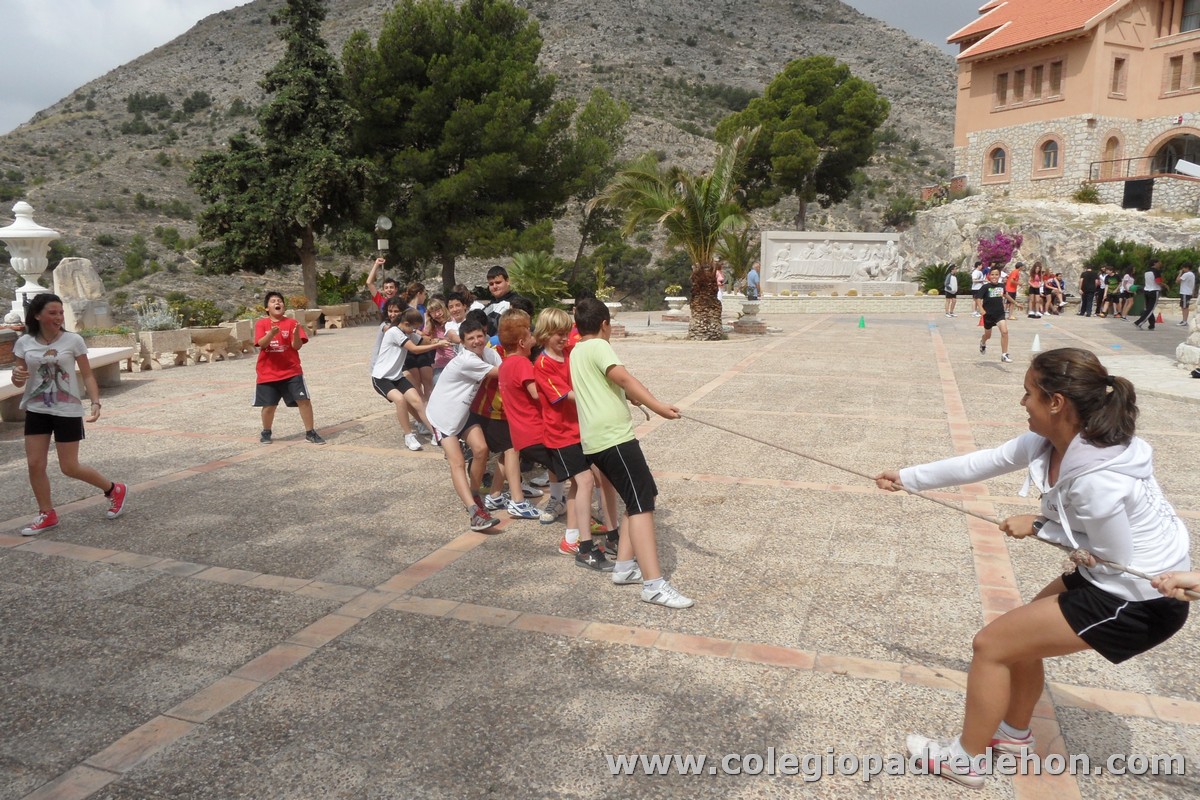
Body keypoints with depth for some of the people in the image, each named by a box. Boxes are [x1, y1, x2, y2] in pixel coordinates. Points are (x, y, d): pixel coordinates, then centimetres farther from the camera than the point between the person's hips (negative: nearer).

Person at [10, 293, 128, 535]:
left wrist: (95, 402, -17)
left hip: (68, 411, -3)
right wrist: (17, 376, -19)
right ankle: (47, 515, 18)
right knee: (34, 464, 1)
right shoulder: (24, 343, -1)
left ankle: (115, 490, 21)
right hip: (36, 411, 4)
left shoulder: (73, 340, -8)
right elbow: (19, 381, 5)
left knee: (69, 467, -1)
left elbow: (87, 375, -3)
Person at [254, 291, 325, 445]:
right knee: (269, 405, 6)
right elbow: (261, 344, -14)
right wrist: (271, 333, -32)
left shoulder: (292, 323, 0)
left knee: (304, 400, -6)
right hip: (267, 373, 0)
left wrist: (296, 334, -28)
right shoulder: (261, 324, 0)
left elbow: (297, 346, -8)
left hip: (291, 371, 0)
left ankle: (310, 433, 5)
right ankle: (266, 432, 30)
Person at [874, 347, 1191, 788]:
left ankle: (966, 760, 16)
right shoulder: (1049, 442, -8)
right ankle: (1014, 734, 45)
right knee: (1020, 635, 22)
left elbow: (1115, 559, -22)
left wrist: (1039, 527, -14)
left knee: (992, 644, -4)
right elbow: (980, 463, 2)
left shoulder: (1096, 480, -34)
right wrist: (907, 478, 7)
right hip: (1116, 575, 9)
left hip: (1138, 599, -9)